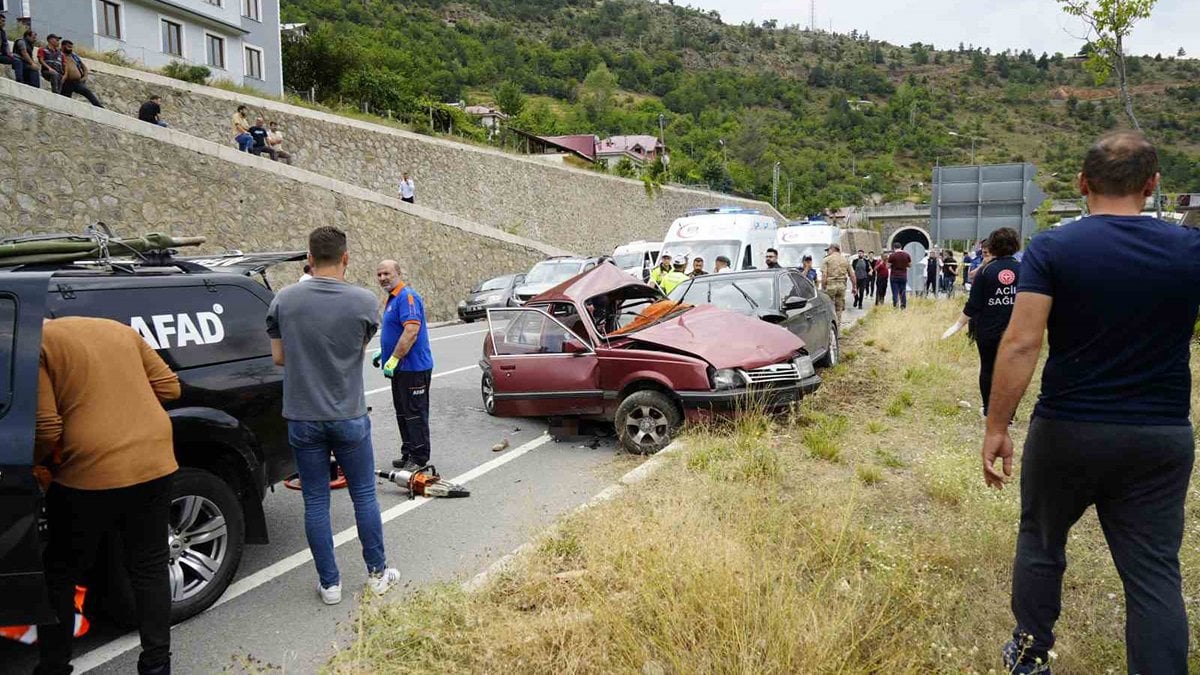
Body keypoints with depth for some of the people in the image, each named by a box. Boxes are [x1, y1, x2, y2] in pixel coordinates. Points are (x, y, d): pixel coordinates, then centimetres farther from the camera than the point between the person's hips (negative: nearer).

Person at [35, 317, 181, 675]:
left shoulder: (38, 343, -3)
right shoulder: (119, 329, 14)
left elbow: (45, 428, -9)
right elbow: (168, 387, 12)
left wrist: (33, 462, 9)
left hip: (88, 475, -5)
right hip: (154, 465, 5)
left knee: (60, 575, 16)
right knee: (149, 567, 16)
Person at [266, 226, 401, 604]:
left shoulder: (284, 300, -7)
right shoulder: (363, 301, -11)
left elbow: (279, 357, 1)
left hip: (303, 418, 1)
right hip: (349, 416, -1)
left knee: (315, 502, 10)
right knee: (364, 496, 13)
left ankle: (329, 584, 18)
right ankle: (377, 574, 24)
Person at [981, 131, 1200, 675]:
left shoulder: (1050, 249, -11)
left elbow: (1021, 344, -18)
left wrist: (996, 428, -13)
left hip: (1068, 430, -1)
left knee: (1040, 542, 19)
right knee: (1155, 573, 8)